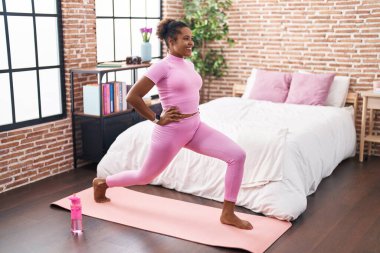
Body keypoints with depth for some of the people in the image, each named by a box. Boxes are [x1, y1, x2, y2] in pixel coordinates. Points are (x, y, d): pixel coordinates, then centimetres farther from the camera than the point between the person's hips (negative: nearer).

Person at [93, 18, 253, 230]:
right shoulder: (162, 66, -13)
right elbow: (132, 96, -16)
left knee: (238, 155, -11)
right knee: (145, 176, 12)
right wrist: (157, 119, -12)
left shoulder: (189, 65, 10)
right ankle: (102, 183, 40)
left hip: (196, 127, 7)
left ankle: (228, 213, -2)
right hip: (172, 131, -7)